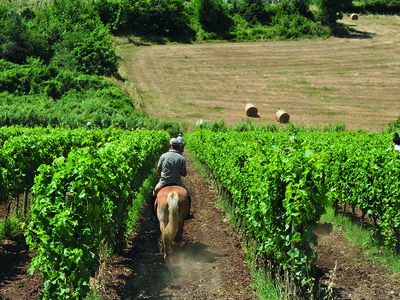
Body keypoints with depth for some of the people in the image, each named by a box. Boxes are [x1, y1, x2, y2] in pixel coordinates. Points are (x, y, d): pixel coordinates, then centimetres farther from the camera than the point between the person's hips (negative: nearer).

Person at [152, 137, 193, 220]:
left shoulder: (163, 156, -6)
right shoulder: (182, 158, -9)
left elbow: (158, 171, 0)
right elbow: (184, 174, -10)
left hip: (164, 182, 1)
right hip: (177, 182, -1)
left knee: (155, 193, 29)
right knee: (187, 193, 26)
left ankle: (154, 213, 32)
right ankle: (187, 214, 27)